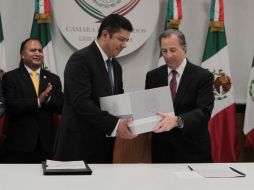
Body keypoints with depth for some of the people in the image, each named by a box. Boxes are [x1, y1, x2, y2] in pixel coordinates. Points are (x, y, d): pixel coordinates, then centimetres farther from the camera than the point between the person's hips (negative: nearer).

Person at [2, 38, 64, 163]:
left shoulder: (53, 79, 12)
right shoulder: (10, 77, 3)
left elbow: (61, 107, 5)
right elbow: (11, 105, -10)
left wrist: (47, 98, -14)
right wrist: (38, 101, -18)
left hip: (47, 143, 3)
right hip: (19, 143, -3)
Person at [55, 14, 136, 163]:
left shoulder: (116, 66, 15)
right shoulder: (81, 60, -12)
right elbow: (81, 103, -21)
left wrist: (127, 121, -4)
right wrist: (114, 125, -27)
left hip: (104, 147, 8)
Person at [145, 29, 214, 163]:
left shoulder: (203, 76, -7)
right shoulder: (153, 76, 6)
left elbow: (203, 112, -19)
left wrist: (178, 121, -36)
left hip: (192, 151, -3)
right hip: (161, 149, 3)